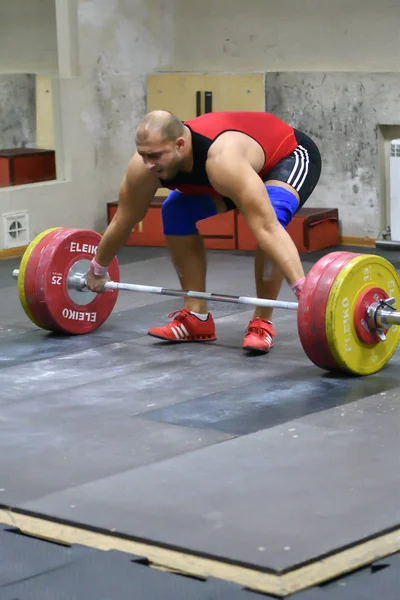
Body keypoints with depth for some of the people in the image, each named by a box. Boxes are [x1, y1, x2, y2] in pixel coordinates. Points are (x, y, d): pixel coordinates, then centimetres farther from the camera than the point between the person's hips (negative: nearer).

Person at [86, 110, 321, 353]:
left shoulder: (222, 159, -46)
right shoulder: (143, 167, -25)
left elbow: (266, 228, -51)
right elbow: (123, 220, -7)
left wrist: (303, 289, -57)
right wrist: (97, 269, 5)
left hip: (292, 156, -7)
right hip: (250, 160, 7)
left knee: (268, 219, -33)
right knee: (176, 213, -5)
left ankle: (262, 322, -16)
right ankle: (197, 318, 2)